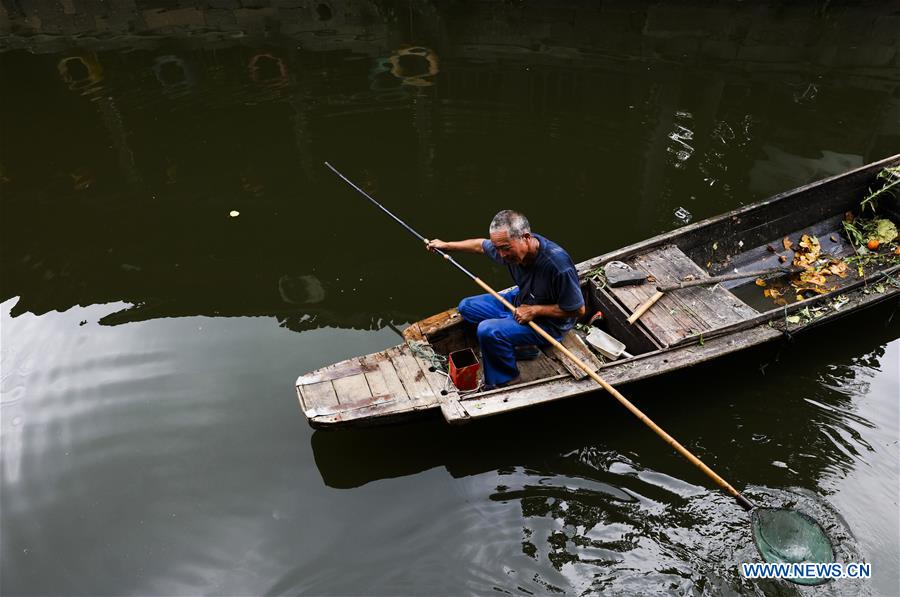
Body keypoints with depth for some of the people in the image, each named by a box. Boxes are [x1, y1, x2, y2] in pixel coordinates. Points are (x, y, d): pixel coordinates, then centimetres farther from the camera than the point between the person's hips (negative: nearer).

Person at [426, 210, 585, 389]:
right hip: (519, 300, 8)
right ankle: (520, 346, 2)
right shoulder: (508, 245, -15)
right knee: (466, 307, 7)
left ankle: (505, 381, -3)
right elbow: (481, 245, 9)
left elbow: (578, 309, -24)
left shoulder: (558, 264, -36)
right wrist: (446, 245, 14)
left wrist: (534, 310, -23)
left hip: (549, 322, -8)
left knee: (488, 331, -28)